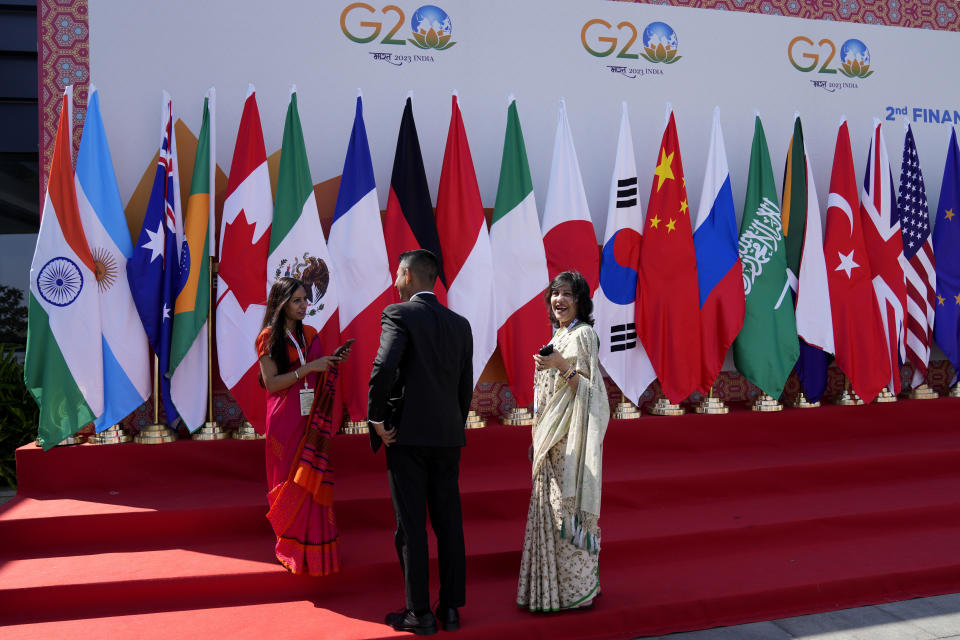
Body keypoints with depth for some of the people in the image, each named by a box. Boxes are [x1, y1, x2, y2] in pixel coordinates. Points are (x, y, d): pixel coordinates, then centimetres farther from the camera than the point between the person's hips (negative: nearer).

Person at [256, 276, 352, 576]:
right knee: (291, 481, 2)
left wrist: (333, 361, -2)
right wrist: (308, 368, -17)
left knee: (312, 481, 2)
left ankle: (314, 547, 10)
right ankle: (292, 548, 16)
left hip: (312, 417, 4)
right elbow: (271, 383, -12)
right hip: (285, 419, -4)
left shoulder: (310, 334, 12)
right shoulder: (269, 337, -4)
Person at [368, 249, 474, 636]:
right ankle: (451, 608, 18)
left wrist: (377, 419, -10)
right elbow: (466, 386, 12)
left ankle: (420, 614, 9)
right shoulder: (460, 323, 11)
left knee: (411, 525, 2)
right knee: (449, 522, 11)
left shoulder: (398, 314, -7)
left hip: (407, 434, -5)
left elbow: (383, 369, -21)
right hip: (448, 436, 6)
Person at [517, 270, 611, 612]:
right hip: (552, 436, 9)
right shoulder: (559, 335, 17)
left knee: (568, 504, -6)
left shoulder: (583, 334, -8)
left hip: (572, 436, -9)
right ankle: (555, 585, 20)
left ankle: (579, 587, 6)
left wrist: (562, 365, -27)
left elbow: (588, 388, -14)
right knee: (550, 503, 10)